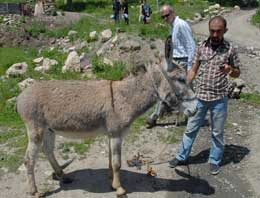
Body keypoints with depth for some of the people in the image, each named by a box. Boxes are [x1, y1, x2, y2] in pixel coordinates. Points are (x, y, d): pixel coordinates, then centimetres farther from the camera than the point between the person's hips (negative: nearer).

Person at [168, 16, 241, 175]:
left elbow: (237, 73, 4)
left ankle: (215, 161, 31)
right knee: (191, 128, 13)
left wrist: (230, 69, -18)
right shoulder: (202, 47, 0)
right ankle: (182, 157, 29)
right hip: (200, 96, 2)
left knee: (217, 132, 12)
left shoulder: (230, 49, -4)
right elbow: (193, 70, 5)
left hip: (219, 98, -1)